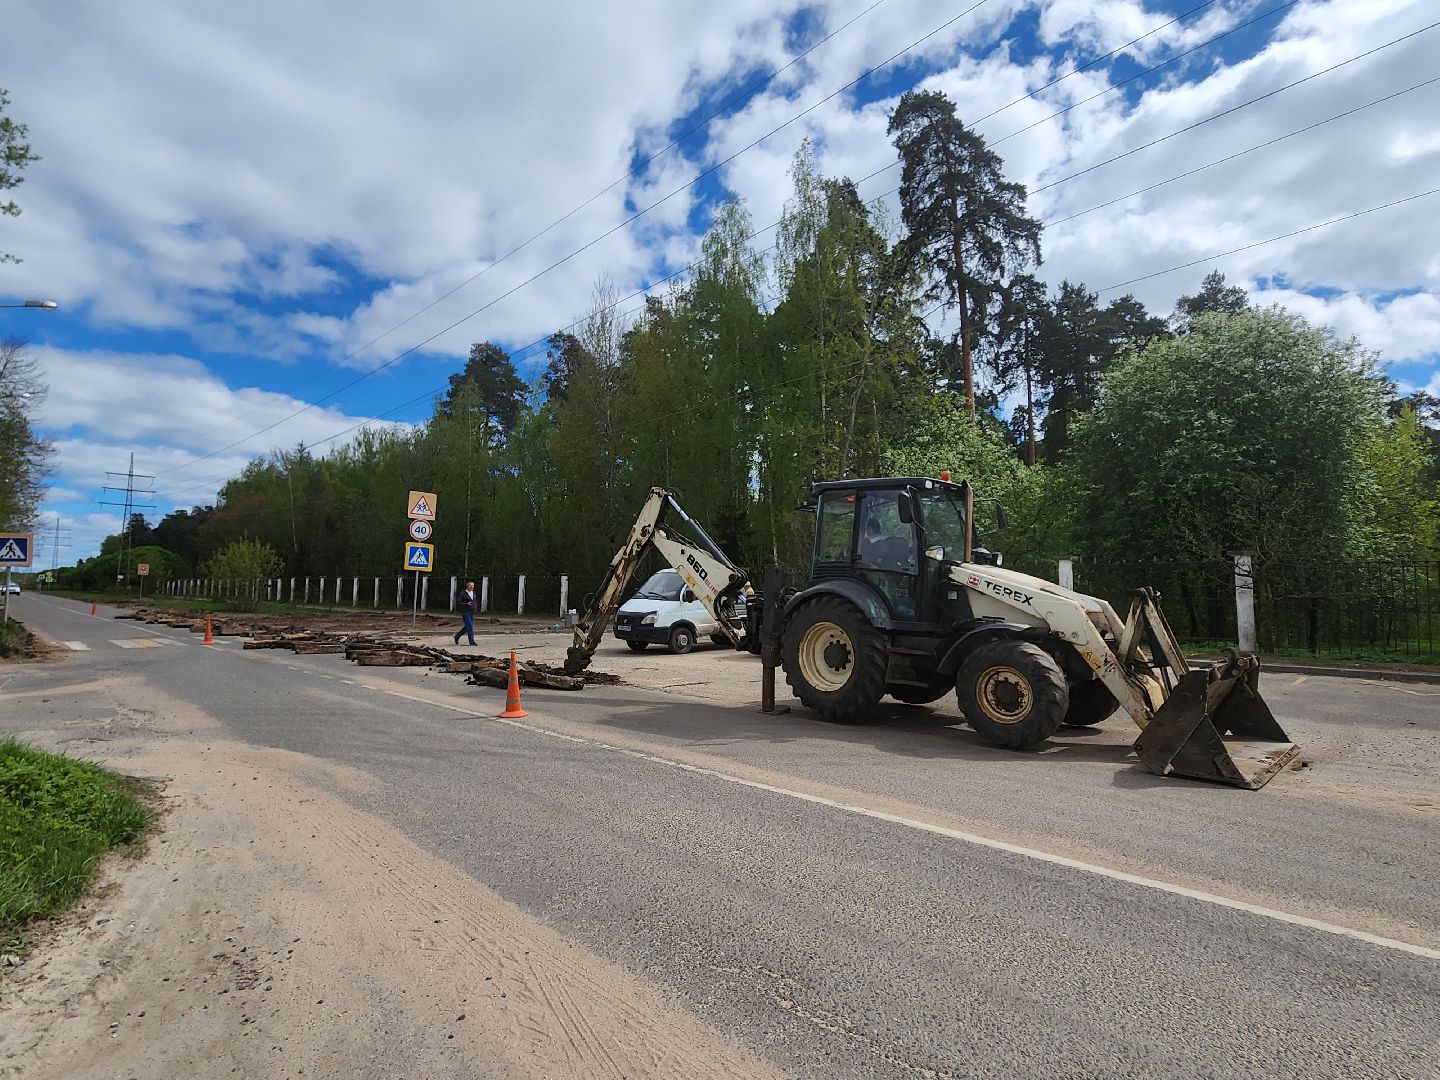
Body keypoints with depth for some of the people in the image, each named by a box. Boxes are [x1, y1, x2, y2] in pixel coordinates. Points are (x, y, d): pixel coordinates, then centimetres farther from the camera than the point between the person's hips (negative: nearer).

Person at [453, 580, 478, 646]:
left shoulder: (473, 593, 11)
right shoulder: (463, 594, -8)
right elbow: (459, 603, -10)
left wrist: (474, 608, 8)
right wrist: (466, 604, -25)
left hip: (472, 613, 7)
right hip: (465, 612, -7)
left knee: (467, 627, 11)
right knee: (470, 626, -12)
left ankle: (457, 635, 32)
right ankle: (472, 641, -8)